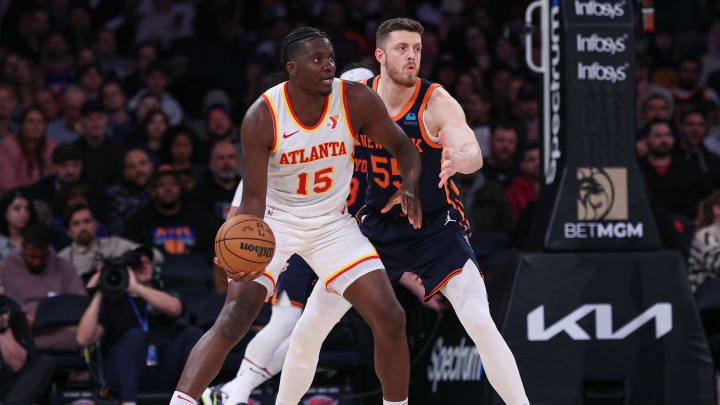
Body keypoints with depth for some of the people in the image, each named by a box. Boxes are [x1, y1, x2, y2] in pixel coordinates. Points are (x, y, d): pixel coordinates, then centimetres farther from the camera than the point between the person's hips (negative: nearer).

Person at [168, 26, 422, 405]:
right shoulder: (261, 118, -23)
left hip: (333, 224, 3)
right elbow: (253, 197, -21)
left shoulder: (356, 101, -16)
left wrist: (410, 186, -23)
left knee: (390, 320, -7)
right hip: (275, 222, -3)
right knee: (231, 320, -19)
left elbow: (403, 147, -1)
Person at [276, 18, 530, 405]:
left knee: (481, 325, -21)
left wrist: (458, 160, -57)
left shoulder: (436, 102, -18)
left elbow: (474, 154, -34)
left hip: (435, 226, -3)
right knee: (308, 330, -1)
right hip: (377, 225, 3)